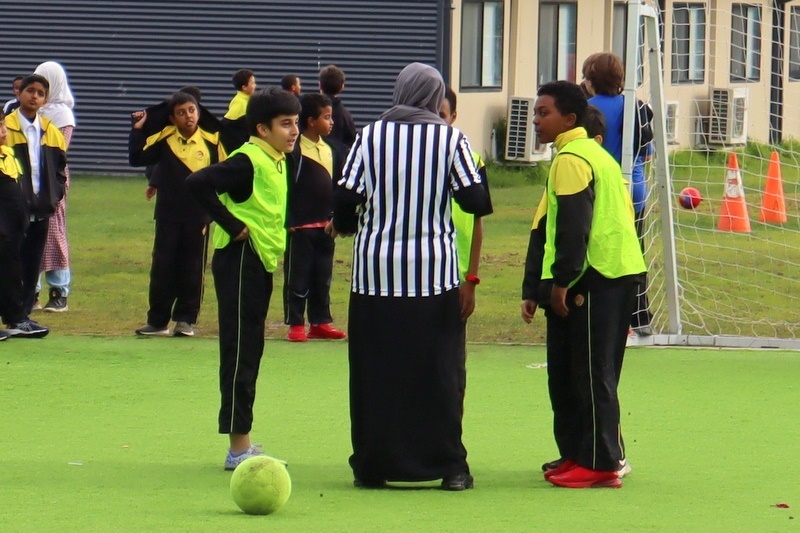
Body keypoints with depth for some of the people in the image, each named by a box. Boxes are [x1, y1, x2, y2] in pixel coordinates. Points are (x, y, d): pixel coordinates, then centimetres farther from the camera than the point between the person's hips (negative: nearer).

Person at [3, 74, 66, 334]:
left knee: (32, 264, 7)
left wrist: (54, 195, 3)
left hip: (41, 207, 5)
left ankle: (23, 315, 13)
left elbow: (59, 167, 17)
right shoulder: (6, 127, -5)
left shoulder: (51, 131, 11)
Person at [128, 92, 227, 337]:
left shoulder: (211, 140, -1)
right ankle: (157, 320, 11)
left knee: (192, 269, 4)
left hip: (198, 215, 0)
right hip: (168, 213, 0)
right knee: (162, 267, 4)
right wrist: (138, 130, -14)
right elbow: (137, 158, -6)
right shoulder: (164, 138, -2)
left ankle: (186, 319, 12)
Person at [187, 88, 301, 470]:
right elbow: (198, 183, -30)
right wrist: (232, 225, -23)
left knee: (249, 352, 13)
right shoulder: (249, 162, -17)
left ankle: (243, 443, 19)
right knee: (240, 352, -7)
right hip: (241, 262, -10)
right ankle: (238, 447, -5)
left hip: (262, 263, 10)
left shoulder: (279, 162, 12)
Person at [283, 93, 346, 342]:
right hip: (300, 226, -7)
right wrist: (287, 220, -16)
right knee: (297, 277, -1)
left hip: (325, 226, 7)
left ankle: (320, 322, 18)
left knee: (323, 277, 11)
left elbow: (338, 187, 16)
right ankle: (295, 324, 4)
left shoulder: (331, 150, 10)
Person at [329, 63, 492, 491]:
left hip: (375, 269, 1)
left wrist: (344, 225, 20)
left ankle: (372, 466, 8)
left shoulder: (370, 136, 0)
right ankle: (449, 466, 4)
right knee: (439, 369, 5)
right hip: (434, 272, -1)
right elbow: (476, 202, -4)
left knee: (374, 370, 7)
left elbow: (345, 196, -2)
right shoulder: (450, 139, -3)